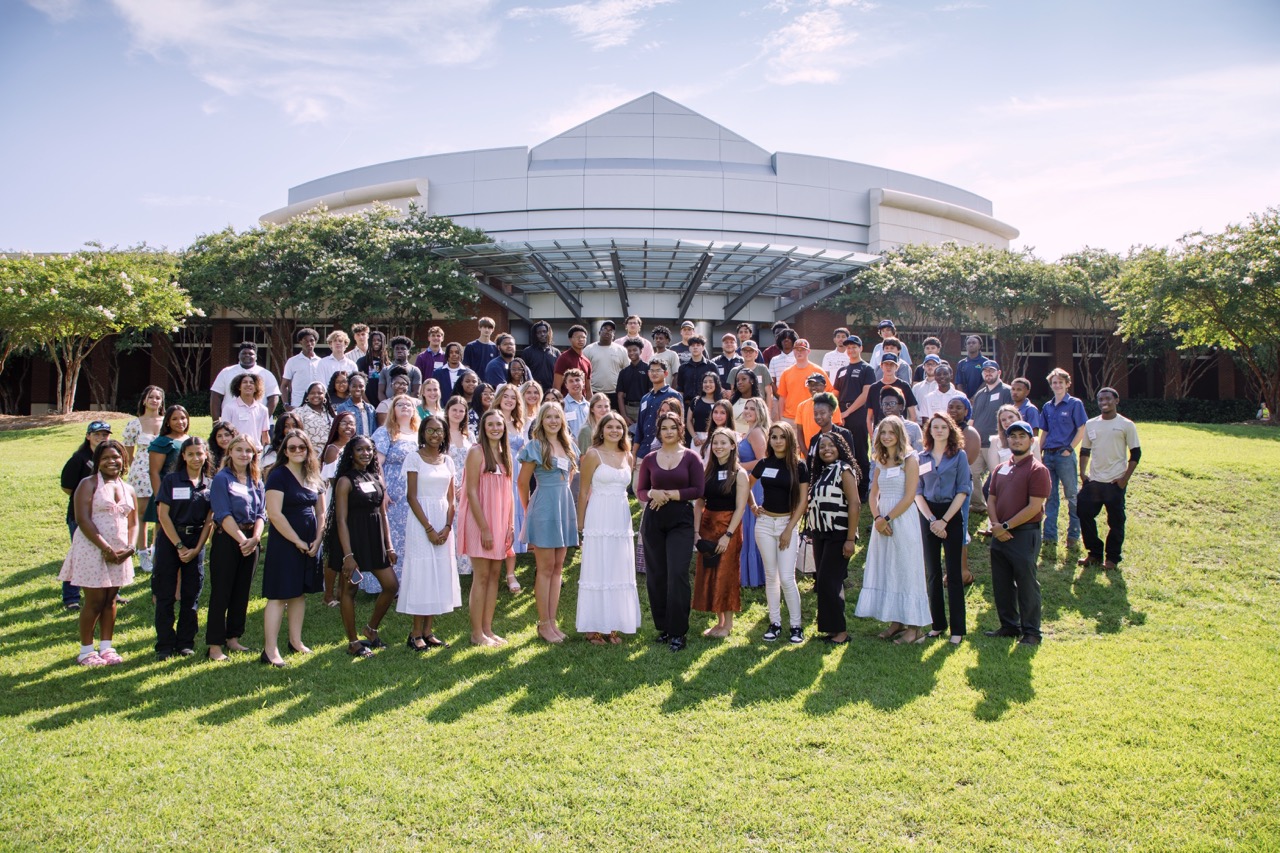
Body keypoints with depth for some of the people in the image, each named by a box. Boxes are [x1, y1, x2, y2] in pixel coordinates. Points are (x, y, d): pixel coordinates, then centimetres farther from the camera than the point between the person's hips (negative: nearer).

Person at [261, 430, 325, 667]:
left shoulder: (314, 478, 10)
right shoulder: (278, 476, -10)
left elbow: (321, 512, 14)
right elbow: (274, 514, -17)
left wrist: (318, 539, 0)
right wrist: (297, 541, -14)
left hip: (310, 544, 7)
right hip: (284, 543, -6)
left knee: (300, 593, 13)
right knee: (278, 595, -5)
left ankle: (295, 641, 23)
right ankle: (270, 650, -2)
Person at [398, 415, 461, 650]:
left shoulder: (448, 461, 10)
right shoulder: (414, 458, -3)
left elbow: (451, 499, 9)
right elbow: (412, 497, -8)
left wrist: (447, 527, -6)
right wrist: (429, 528, -14)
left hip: (443, 522, 5)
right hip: (421, 521, -5)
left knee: (440, 573, 5)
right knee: (421, 572, -3)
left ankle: (428, 631, 13)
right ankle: (416, 633, 4)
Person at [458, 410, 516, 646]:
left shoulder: (505, 454, 11)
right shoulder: (477, 452, -9)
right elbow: (472, 492, -13)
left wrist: (511, 524, 5)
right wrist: (484, 528, -17)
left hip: (500, 522, 6)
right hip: (480, 520, -6)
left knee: (494, 575, 8)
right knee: (481, 577, -3)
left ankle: (488, 629, 15)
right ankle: (477, 633, 6)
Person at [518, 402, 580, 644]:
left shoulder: (568, 445, 12)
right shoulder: (535, 446, -6)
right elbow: (523, 482, -3)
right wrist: (529, 509, 6)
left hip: (565, 506, 6)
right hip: (544, 508, -6)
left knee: (558, 567, 8)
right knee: (546, 567, -2)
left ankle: (552, 621, 15)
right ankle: (543, 624, 7)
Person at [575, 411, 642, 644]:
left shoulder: (628, 456, 11)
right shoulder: (593, 454, -4)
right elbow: (584, 492, -4)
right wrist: (580, 526, -6)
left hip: (622, 519, 5)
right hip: (599, 518, -5)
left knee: (620, 571, 8)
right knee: (597, 571, 0)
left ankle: (614, 625, 18)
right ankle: (593, 627, 8)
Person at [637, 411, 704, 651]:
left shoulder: (691, 457, 1)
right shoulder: (649, 459, 8)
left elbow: (698, 490, -5)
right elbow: (640, 491, 9)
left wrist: (670, 494, -11)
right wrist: (652, 494, -13)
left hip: (681, 520, -3)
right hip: (653, 521, 3)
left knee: (678, 574, -8)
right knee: (655, 575, 6)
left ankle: (678, 631, 1)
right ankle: (662, 626, 20)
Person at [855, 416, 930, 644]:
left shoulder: (909, 460, -7)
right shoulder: (881, 462, 13)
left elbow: (909, 497, -13)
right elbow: (874, 494, 10)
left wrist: (887, 519, -15)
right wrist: (878, 517, -7)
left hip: (903, 520, -7)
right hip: (883, 522, 7)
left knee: (905, 570, -4)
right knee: (885, 571, 9)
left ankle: (914, 627, 3)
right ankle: (897, 621, 19)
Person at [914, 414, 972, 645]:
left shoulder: (959, 456, 0)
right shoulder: (922, 458, 8)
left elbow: (963, 491, -5)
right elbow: (918, 492, 5)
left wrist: (944, 520, -12)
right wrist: (931, 519, -9)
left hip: (952, 515, -3)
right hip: (928, 516, 3)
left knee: (954, 573, -1)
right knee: (932, 572, 7)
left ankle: (957, 628, 4)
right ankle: (937, 623, 17)